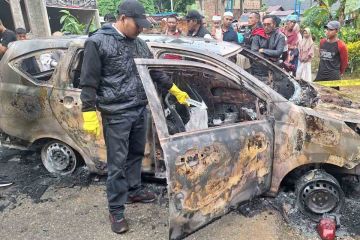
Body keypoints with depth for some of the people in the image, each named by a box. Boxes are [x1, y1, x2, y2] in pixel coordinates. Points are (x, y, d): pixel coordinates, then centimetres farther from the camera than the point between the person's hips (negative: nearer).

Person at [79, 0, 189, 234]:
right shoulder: (98, 42, -9)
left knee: (136, 154, 19)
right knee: (117, 162, 2)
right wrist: (89, 114, -16)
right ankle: (116, 210, 17)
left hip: (141, 110, 7)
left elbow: (155, 72, 19)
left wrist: (177, 91, 20)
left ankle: (134, 191, 40)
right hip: (116, 114, -6)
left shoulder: (140, 43, 10)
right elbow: (89, 82, -10)